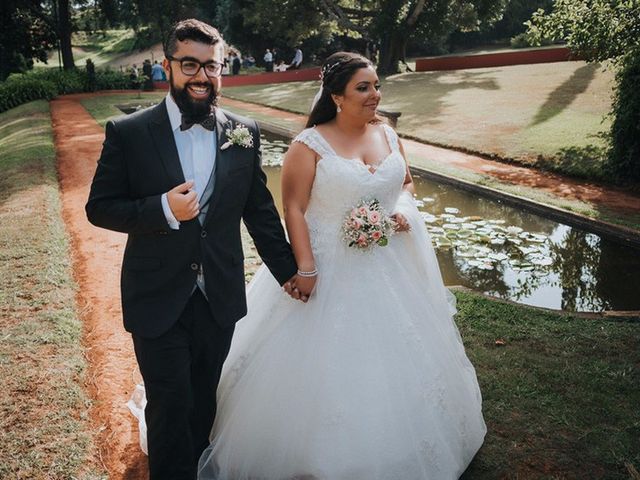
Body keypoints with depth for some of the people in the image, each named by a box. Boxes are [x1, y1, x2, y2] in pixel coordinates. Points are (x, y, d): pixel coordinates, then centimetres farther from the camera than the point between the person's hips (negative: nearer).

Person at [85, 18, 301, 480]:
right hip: (158, 301, -3)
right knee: (170, 406, 8)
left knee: (204, 400, 20)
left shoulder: (244, 133, -1)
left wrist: (287, 269, 9)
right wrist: (162, 210, -23)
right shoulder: (127, 133, -9)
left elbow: (259, 209, 6)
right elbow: (99, 207, -7)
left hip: (220, 299, 3)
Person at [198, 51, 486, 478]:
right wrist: (306, 269, -21)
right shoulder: (309, 144, -14)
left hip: (387, 265, 6)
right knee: (327, 360, 6)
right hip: (330, 268, -5)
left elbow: (406, 182, 16)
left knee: (394, 356, 18)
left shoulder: (387, 134, 3)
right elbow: (294, 209, -16)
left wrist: (403, 208, -6)